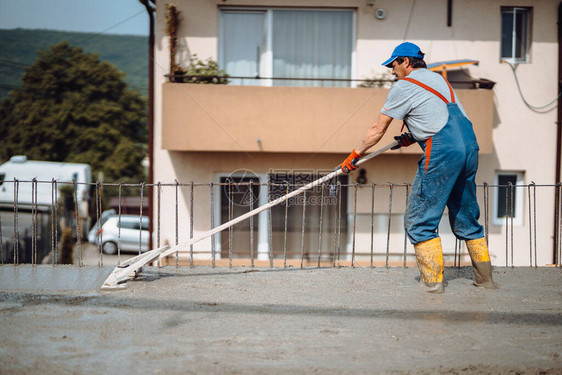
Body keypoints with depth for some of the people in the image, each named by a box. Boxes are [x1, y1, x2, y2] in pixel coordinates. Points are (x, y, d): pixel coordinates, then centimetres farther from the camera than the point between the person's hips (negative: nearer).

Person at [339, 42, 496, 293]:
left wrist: (354, 156, 15)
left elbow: (377, 130, 5)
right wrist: (413, 137, 31)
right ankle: (485, 278, 19)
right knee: (465, 217, 17)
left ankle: (434, 281, -4)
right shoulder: (438, 79, 23)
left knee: (419, 219, 0)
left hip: (442, 152, -8)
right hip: (469, 146, 8)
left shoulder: (404, 87, 2)